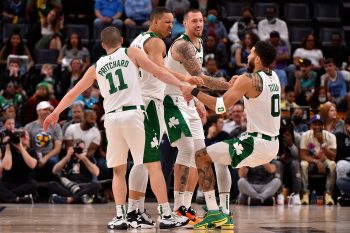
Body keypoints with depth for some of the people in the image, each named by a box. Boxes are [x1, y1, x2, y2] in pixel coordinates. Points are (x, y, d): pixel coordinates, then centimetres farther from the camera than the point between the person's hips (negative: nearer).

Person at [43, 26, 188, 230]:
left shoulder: (97, 67, 20)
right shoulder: (131, 53, 12)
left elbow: (74, 92, 29)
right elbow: (158, 72, 0)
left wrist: (55, 113, 40)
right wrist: (182, 85, -1)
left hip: (112, 118, 3)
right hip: (134, 113, -3)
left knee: (119, 171, 15)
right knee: (154, 164, 1)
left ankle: (120, 217, 4)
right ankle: (166, 216, -3)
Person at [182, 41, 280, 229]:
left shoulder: (247, 79, -15)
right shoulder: (274, 78, 10)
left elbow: (219, 107, -19)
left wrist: (195, 91, -8)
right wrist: (236, 85, 15)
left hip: (256, 143, -9)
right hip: (273, 145, 9)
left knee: (202, 157, 0)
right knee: (221, 158, 29)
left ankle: (214, 213, -8)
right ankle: (224, 213, 25)